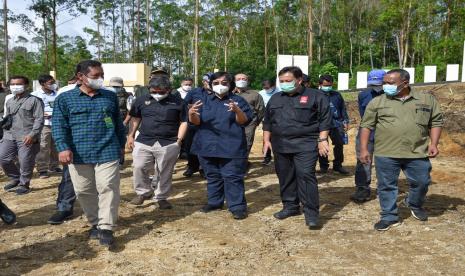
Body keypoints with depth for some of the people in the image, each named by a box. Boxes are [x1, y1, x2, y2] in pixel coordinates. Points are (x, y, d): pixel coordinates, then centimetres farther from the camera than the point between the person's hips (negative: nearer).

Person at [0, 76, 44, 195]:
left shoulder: (34, 100, -2)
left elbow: (39, 119, -9)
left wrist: (32, 134, -18)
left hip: (27, 137, -6)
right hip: (10, 137, 6)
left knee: (25, 161, -6)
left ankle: (24, 184, 14)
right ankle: (15, 179, 24)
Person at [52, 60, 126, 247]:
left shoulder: (110, 97, 11)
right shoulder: (65, 98, 4)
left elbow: (118, 123, 18)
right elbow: (58, 125, -2)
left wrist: (121, 145, 18)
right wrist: (63, 148, -15)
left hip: (108, 153, 0)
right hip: (79, 155, 0)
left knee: (108, 189, -7)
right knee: (84, 191, 8)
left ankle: (106, 228, -1)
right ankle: (95, 223, 25)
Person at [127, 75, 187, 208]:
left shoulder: (178, 102, 1)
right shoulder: (142, 100, 7)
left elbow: (183, 122, 4)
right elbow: (136, 119, 17)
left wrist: (179, 140, -3)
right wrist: (131, 135, 11)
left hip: (168, 144, -1)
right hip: (143, 142, 2)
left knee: (165, 172, 6)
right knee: (139, 167, -4)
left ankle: (161, 197, 22)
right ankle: (143, 192, 18)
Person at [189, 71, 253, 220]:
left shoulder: (238, 100, 1)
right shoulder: (204, 99, 7)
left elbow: (244, 121, -7)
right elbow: (196, 121, 0)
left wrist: (237, 111, -28)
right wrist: (191, 113, -23)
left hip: (231, 147, -3)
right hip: (208, 146, 4)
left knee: (232, 177, -4)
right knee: (212, 176, 15)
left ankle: (237, 206, 3)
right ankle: (214, 202, 28)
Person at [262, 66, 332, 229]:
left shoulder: (315, 96, -2)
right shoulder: (275, 99, 14)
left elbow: (324, 119, -4)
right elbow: (267, 121, 19)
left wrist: (322, 139, -11)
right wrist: (266, 140, 13)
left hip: (305, 145, -6)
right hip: (280, 145, 6)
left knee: (305, 175, -14)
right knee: (285, 177, 11)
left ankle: (311, 213, -8)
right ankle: (290, 206, 26)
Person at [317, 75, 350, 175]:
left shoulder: (337, 95, 12)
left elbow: (343, 109, 19)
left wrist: (345, 122, 15)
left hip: (336, 123, 3)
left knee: (339, 144, 2)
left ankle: (338, 165, 16)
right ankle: (323, 165, 18)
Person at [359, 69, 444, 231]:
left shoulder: (427, 99, 4)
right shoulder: (377, 102, 1)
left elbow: (436, 122, 10)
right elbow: (366, 126, 2)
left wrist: (434, 144, -2)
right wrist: (363, 149, -4)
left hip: (417, 153, 1)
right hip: (386, 154, -1)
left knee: (422, 182, 10)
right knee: (386, 186, 5)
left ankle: (414, 204, 39)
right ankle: (389, 216, 21)